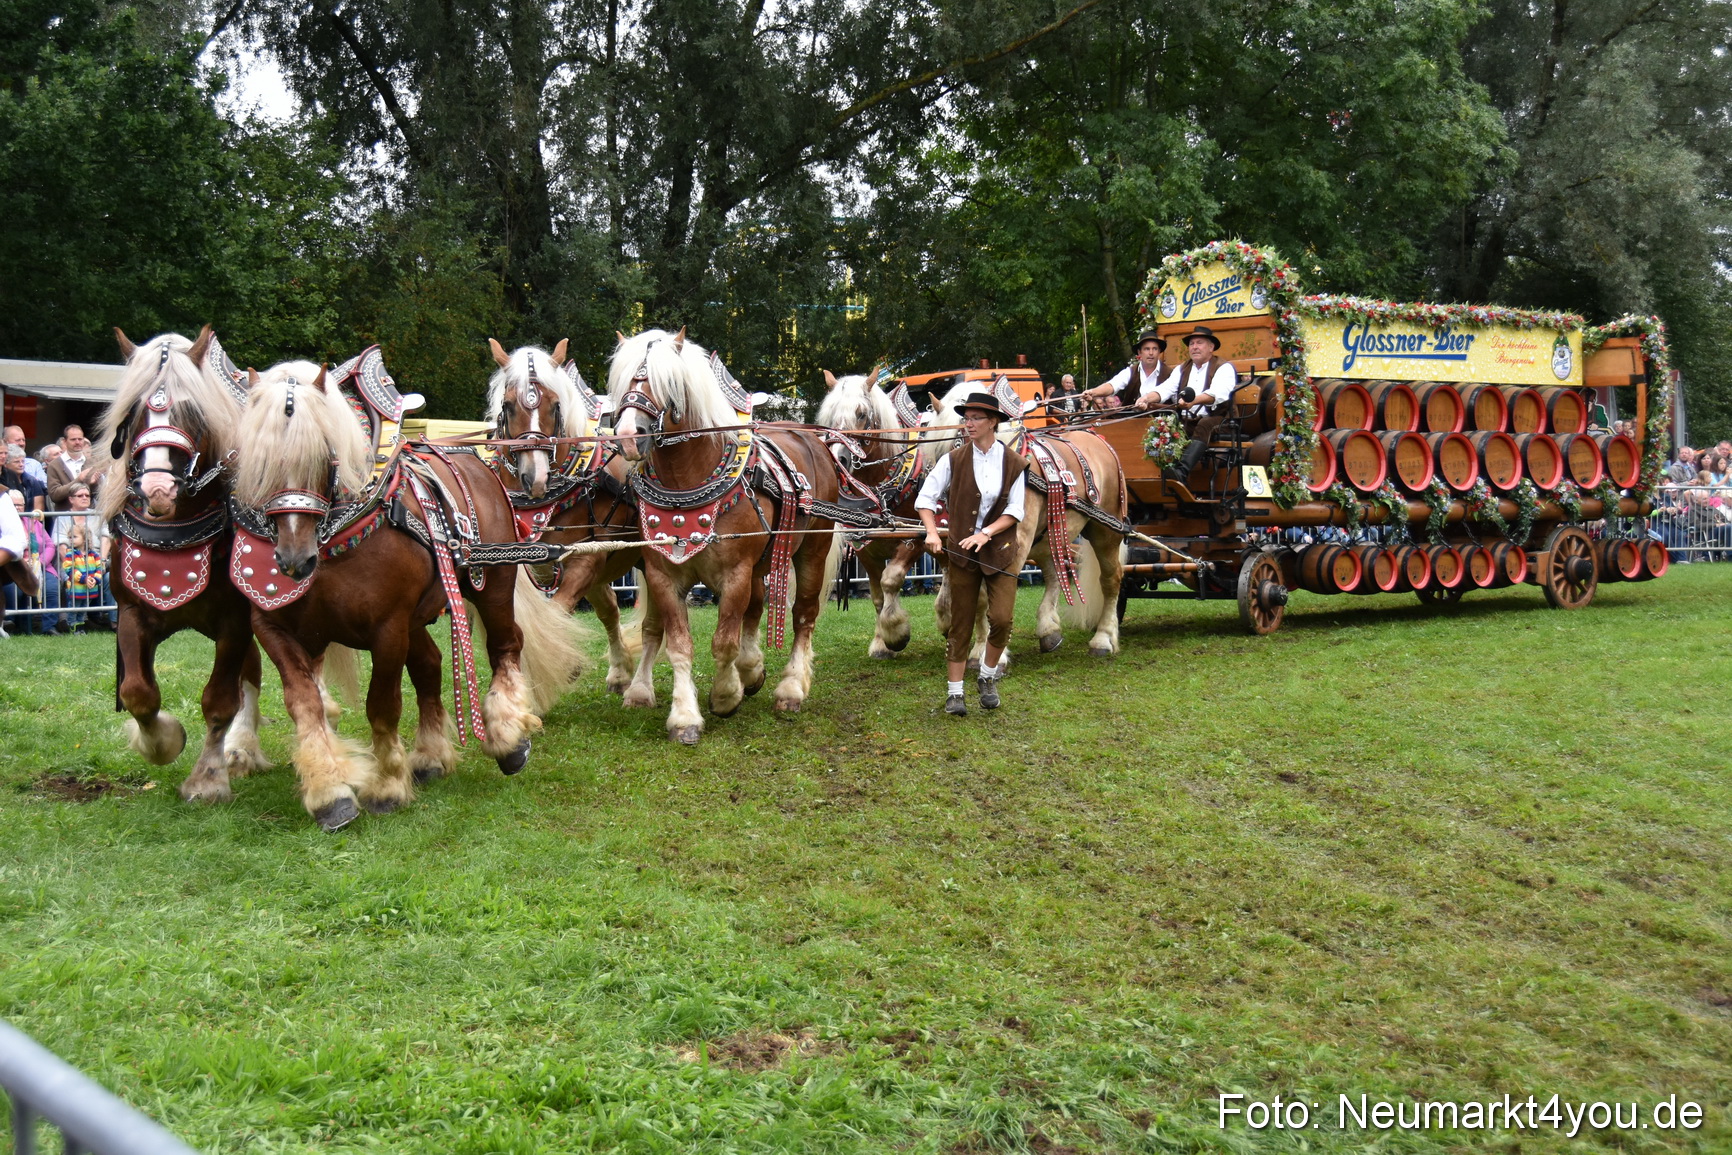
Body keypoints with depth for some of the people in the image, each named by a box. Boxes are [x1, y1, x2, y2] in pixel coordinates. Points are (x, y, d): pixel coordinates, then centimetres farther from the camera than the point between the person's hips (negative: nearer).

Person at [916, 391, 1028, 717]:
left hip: (1000, 550, 0)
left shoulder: (1014, 463, -1)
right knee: (960, 623, 3)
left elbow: (1015, 511, -3)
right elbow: (925, 499, -2)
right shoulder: (954, 460, -1)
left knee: (1001, 618, -11)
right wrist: (932, 532, -18)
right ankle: (954, 693, 13)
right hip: (961, 551, 0)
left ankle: (988, 677, 15)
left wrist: (985, 533, -17)